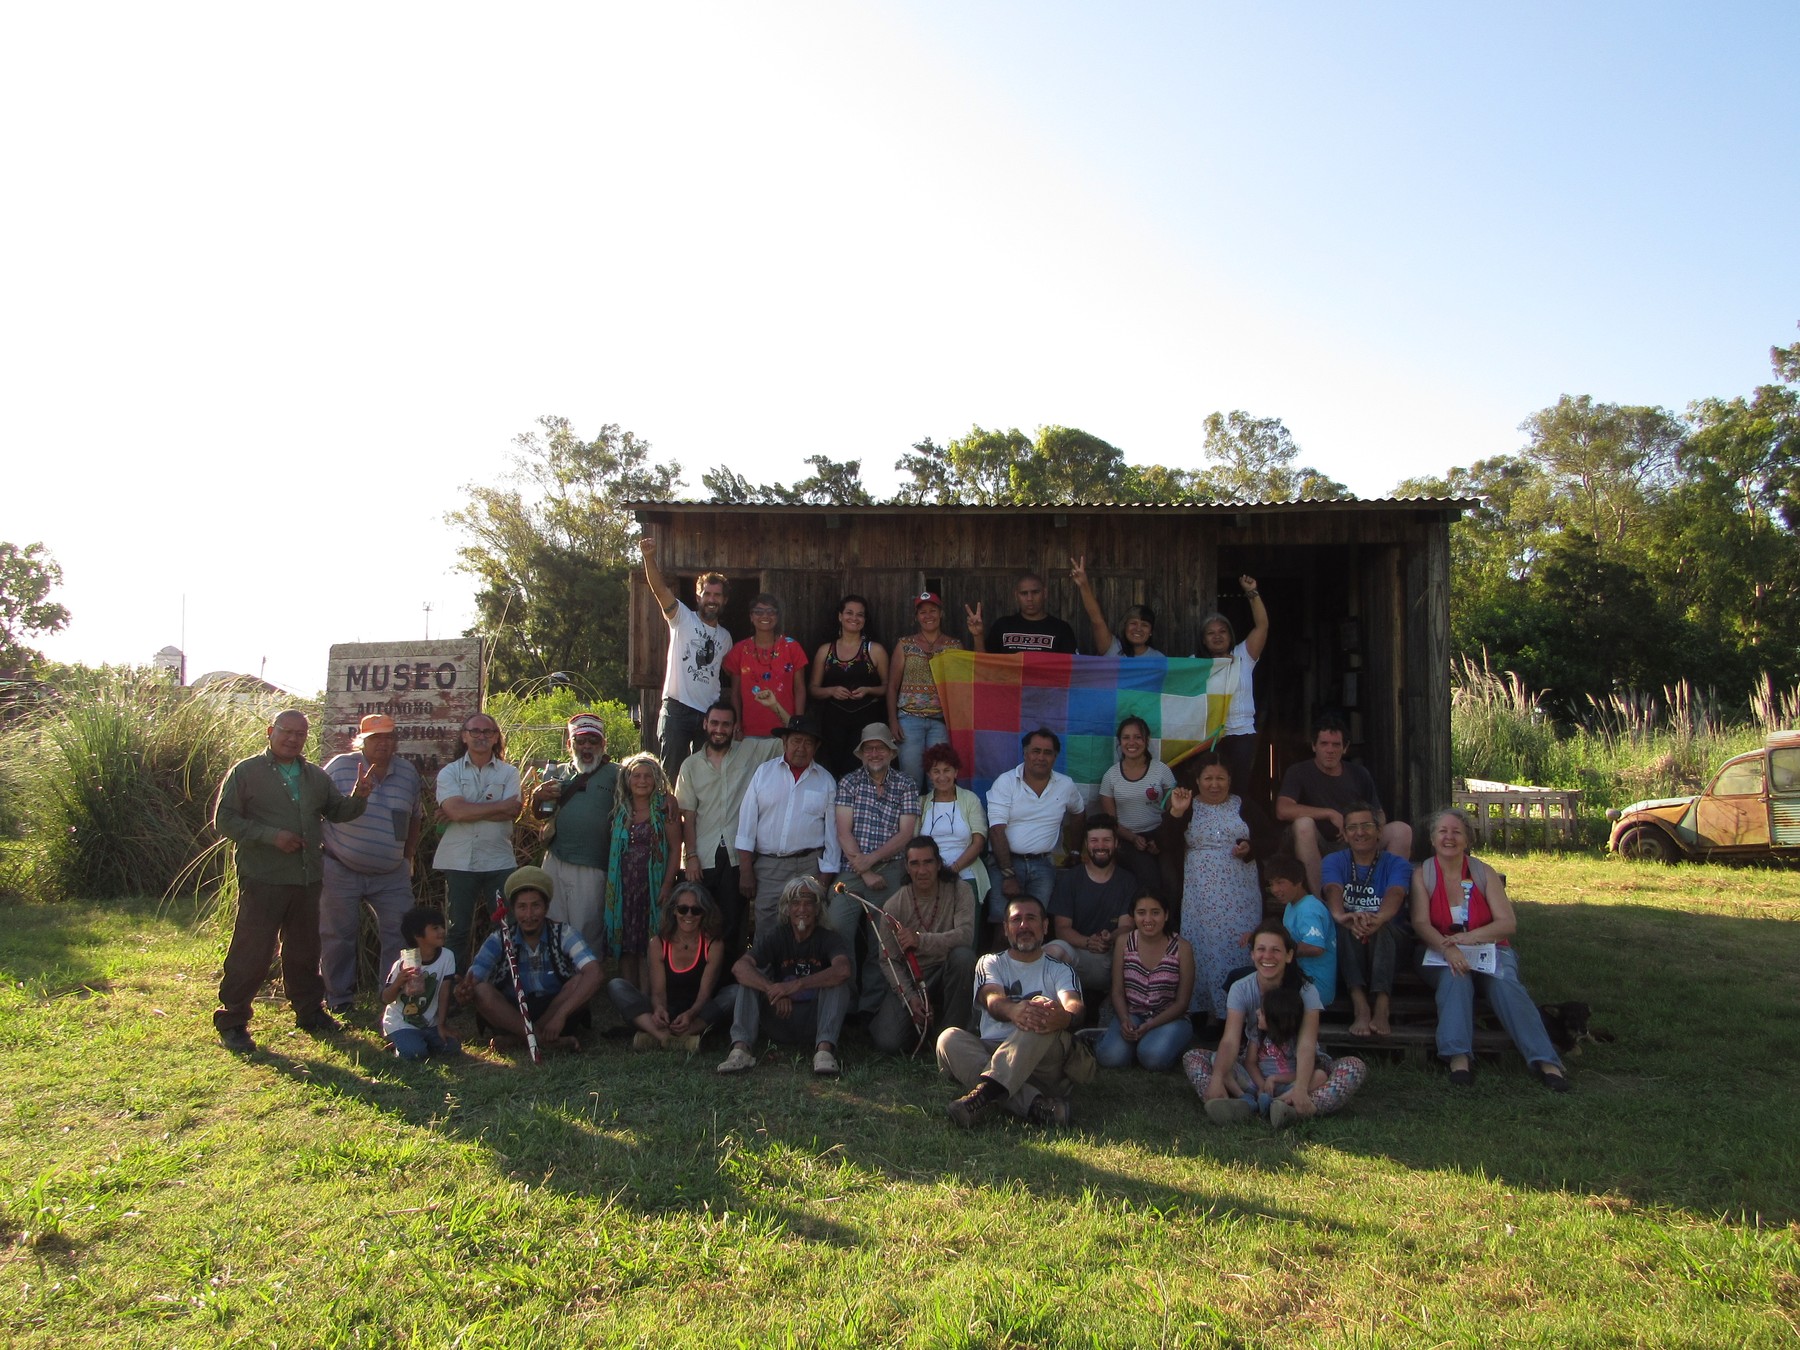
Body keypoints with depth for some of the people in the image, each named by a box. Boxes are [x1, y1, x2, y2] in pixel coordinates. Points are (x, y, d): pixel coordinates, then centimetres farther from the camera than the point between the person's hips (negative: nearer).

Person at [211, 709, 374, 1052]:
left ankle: (310, 1013, 27)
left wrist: (359, 796, -7)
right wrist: (271, 835, -18)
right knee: (251, 953, -4)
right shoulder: (246, 772, -3)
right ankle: (231, 1022, 7)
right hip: (262, 879, -5)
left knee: (305, 950, 16)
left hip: (307, 879, 6)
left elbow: (337, 812, 16)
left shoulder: (316, 776, 14)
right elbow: (224, 819, -7)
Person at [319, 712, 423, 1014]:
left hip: (392, 875, 3)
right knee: (338, 936, 7)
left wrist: (408, 856, 12)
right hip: (341, 872, -3)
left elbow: (415, 817, 16)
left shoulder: (408, 772, 5)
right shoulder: (339, 767, -6)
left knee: (400, 934, 1)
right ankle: (339, 1000, 21)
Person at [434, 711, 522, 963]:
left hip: (499, 861, 0)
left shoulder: (508, 773, 8)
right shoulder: (449, 772, 6)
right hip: (459, 862, 0)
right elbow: (456, 810, -12)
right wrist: (500, 806, -10)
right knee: (458, 929, 6)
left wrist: (468, 810, -13)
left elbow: (513, 812, -9)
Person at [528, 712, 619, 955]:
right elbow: (538, 816, 21)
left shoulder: (614, 774, 3)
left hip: (591, 869, -4)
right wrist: (538, 796, 0)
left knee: (586, 933, 2)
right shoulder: (558, 773, 16)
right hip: (555, 862, 4)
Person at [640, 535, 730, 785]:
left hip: (709, 714, 4)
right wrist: (649, 558, -30)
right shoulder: (682, 619, 1)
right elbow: (660, 589, -14)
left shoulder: (725, 637, 16)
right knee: (672, 774, -1)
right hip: (677, 710, -4)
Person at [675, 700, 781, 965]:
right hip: (703, 858, 1)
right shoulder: (691, 765, 8)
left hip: (737, 855, -1)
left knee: (734, 924, 2)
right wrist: (691, 856, -3)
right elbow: (688, 815, 4)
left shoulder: (751, 751, 5)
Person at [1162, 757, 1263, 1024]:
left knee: (1239, 947, -5)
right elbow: (1167, 844, -4)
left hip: (1240, 894, 0)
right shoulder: (1188, 806, 7)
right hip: (1201, 896, 0)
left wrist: (1249, 848, -11)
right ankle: (1202, 1009, 6)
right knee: (1203, 948, -2)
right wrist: (1177, 812, -17)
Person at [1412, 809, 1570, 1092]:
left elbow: (1508, 923, -3)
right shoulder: (1422, 874, 4)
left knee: (1504, 984, -29)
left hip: (1488, 949, 1)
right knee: (1455, 977, -34)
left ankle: (1545, 1061, -36)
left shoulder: (1484, 873, 6)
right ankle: (1458, 1056, -44)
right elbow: (1420, 923, -9)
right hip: (1441, 953, -1)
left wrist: (1468, 937, -22)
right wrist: (1448, 949, -29)